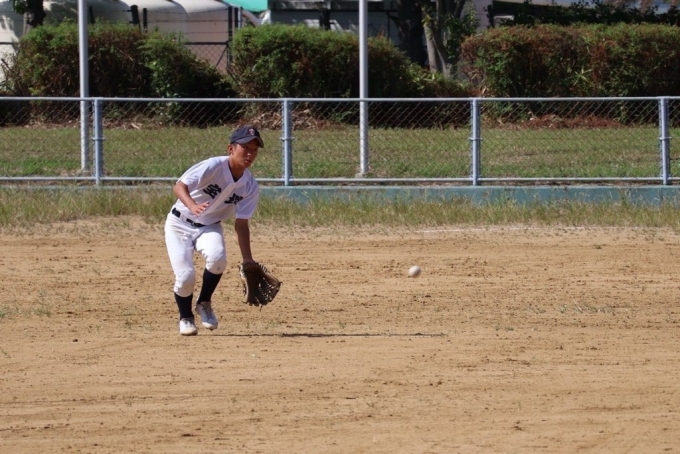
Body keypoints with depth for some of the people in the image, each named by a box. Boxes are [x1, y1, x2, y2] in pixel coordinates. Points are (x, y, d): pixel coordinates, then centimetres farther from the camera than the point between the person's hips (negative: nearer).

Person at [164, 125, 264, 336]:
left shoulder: (250, 187, -10)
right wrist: (192, 206, -55)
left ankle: (204, 303, -1)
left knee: (217, 257, -29)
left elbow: (241, 223, -3)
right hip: (180, 224, -3)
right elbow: (179, 186, -34)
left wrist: (247, 260, -8)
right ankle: (186, 318, 14)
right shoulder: (214, 166, -25)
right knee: (185, 275, -18)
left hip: (210, 226, 3)